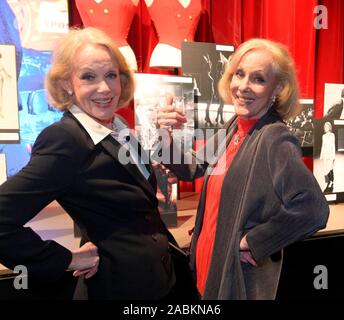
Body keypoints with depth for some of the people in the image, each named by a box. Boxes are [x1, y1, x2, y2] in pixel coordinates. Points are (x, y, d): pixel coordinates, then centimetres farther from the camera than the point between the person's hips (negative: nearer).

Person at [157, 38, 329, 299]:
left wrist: (252, 242, -21)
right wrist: (166, 136, -12)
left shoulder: (275, 140, -23)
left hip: (242, 272, -7)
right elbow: (192, 168, 5)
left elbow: (313, 210, -32)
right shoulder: (233, 127, 0)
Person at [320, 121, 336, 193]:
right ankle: (329, 184, 9)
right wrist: (321, 155, 13)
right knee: (326, 169, 4)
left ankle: (331, 183, -7)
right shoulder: (324, 136, 14)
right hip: (324, 153, 5)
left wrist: (333, 155, -8)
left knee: (330, 169, -11)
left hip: (330, 153, -5)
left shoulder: (332, 135, -1)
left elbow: (333, 145, -3)